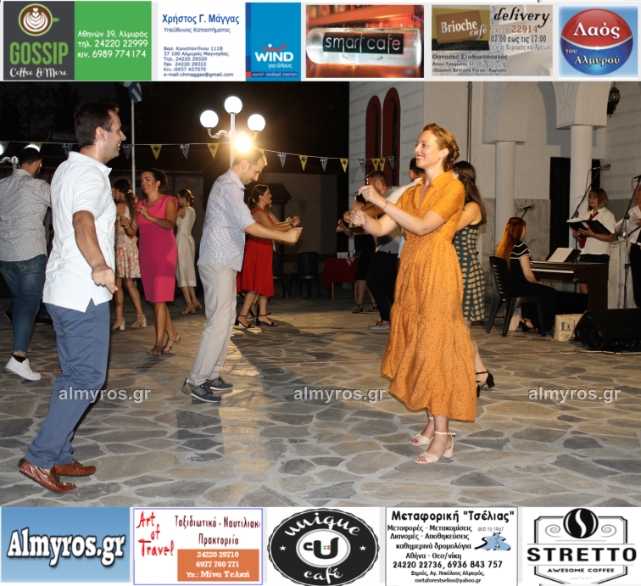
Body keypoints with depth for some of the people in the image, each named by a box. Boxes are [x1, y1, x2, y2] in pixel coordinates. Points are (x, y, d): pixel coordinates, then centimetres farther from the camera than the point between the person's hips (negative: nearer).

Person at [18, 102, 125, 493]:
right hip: (84, 294, -10)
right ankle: (40, 458, 0)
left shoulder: (67, 169, 15)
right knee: (87, 378, -3)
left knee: (73, 375, 15)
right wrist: (100, 267, -53)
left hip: (63, 289, 10)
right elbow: (83, 223, -36)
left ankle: (59, 456, 21)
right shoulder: (90, 175, -16)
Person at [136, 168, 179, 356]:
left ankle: (159, 343, -8)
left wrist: (150, 216, -27)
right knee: (154, 299, 7)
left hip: (164, 253, -6)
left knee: (159, 298, -10)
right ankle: (172, 335, 20)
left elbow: (170, 224, -15)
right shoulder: (140, 205, 16)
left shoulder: (168, 201, 1)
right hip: (146, 253, 6)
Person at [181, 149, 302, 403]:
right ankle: (195, 382, -8)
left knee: (226, 320, 11)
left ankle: (211, 375, 17)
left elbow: (242, 224, 19)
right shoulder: (229, 187, -15)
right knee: (218, 323, -11)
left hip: (224, 263, 11)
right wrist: (284, 236, -13)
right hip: (218, 263, -11)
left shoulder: (229, 185, 18)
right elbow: (249, 226, -21)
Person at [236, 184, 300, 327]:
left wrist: (290, 221, -5)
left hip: (263, 250, 10)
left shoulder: (265, 211, 15)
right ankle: (242, 316, -7)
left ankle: (262, 315, 15)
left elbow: (277, 224, 12)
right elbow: (273, 229, -24)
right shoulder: (259, 212, -17)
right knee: (256, 285, -9)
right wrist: (292, 225, -16)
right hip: (257, 250, -10)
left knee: (264, 284, 11)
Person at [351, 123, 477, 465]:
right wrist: (363, 220, -14)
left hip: (437, 273, -8)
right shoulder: (413, 192, 17)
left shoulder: (453, 187, -6)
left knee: (434, 347, -9)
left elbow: (423, 226, -19)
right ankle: (432, 423, 18)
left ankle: (443, 436, -5)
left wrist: (380, 201, -20)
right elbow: (381, 229, 8)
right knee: (416, 347, 8)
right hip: (410, 273, 8)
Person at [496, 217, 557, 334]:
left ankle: (526, 319, 30)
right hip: (517, 288, -8)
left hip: (504, 287, 8)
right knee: (550, 293, 8)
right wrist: (537, 283, 4)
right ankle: (545, 326, 19)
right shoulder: (520, 246, -15)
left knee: (533, 288, 33)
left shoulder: (501, 246, 8)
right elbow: (528, 275, -18)